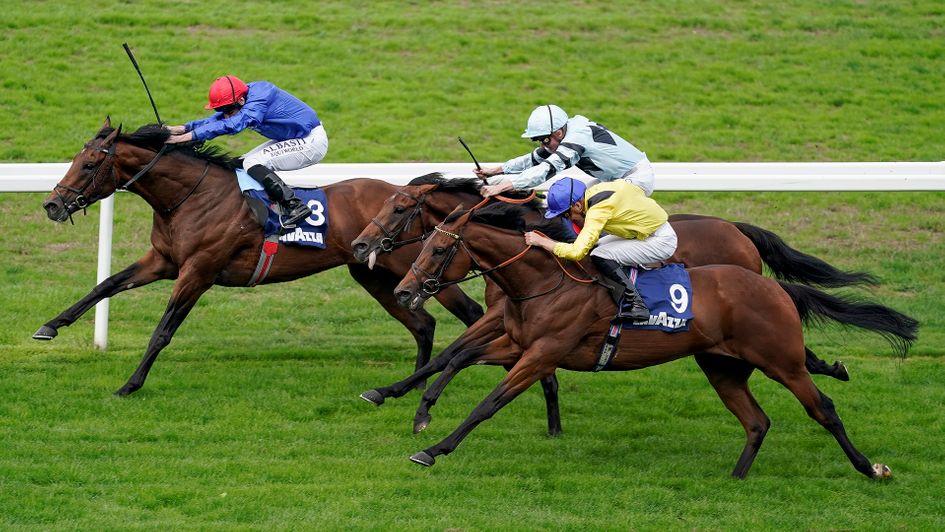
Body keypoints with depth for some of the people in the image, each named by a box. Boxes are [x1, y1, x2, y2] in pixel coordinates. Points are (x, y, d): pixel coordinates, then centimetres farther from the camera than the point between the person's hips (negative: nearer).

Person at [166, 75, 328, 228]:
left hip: (312, 142, -10)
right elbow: (215, 120, -1)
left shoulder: (259, 100, -29)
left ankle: (295, 206, -22)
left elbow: (231, 125, -41)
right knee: (241, 164, 9)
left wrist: (188, 136, -44)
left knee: (252, 163, -21)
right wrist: (183, 128, -16)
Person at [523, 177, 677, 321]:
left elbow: (577, 252, -32)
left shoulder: (598, 210, -29)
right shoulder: (595, 191, -4)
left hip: (661, 241, -10)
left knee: (600, 256, -19)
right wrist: (580, 221, 0)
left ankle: (637, 306, -14)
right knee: (595, 247, 10)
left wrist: (541, 241, -23)